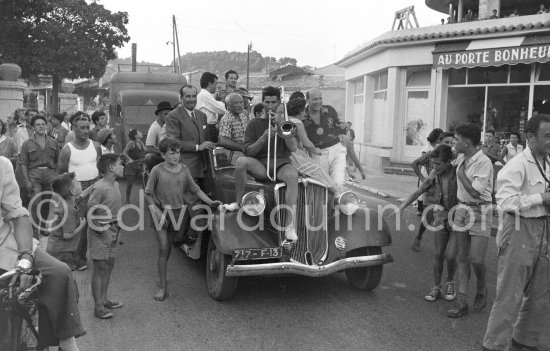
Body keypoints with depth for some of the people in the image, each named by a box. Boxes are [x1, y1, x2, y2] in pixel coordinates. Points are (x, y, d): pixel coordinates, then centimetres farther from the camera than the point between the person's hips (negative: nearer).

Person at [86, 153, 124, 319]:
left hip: (112, 230, 8)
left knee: (109, 265, 15)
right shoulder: (99, 188, -20)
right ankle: (98, 307, 6)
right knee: (100, 268, -2)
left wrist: (116, 229, 11)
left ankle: (104, 299, 28)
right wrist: (102, 230, -16)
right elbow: (91, 213, -18)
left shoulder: (115, 185, 6)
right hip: (100, 232, -8)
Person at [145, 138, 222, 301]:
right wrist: (157, 212, -14)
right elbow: (148, 195, -5)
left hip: (177, 212, 3)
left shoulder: (184, 170, 0)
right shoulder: (157, 170, -9)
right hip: (160, 211, -3)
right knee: (163, 248, -7)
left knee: (169, 247, 15)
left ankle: (161, 276, 37)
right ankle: (163, 286, 1)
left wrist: (210, 202, -5)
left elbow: (195, 189, 5)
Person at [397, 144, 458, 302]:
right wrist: (401, 208, -1)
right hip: (441, 218, 4)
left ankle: (450, 282, 21)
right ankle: (437, 287, 21)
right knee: (438, 254, 6)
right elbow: (418, 192, 3)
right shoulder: (434, 175, -4)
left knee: (450, 256, -8)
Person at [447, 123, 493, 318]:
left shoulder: (483, 162, -17)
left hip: (480, 210, -7)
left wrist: (461, 173, -14)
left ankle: (481, 290, 23)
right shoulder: (460, 158, 5)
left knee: (476, 258, -8)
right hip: (461, 208, 7)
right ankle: (461, 302, 9)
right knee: (462, 257, 5)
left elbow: (475, 192, -22)